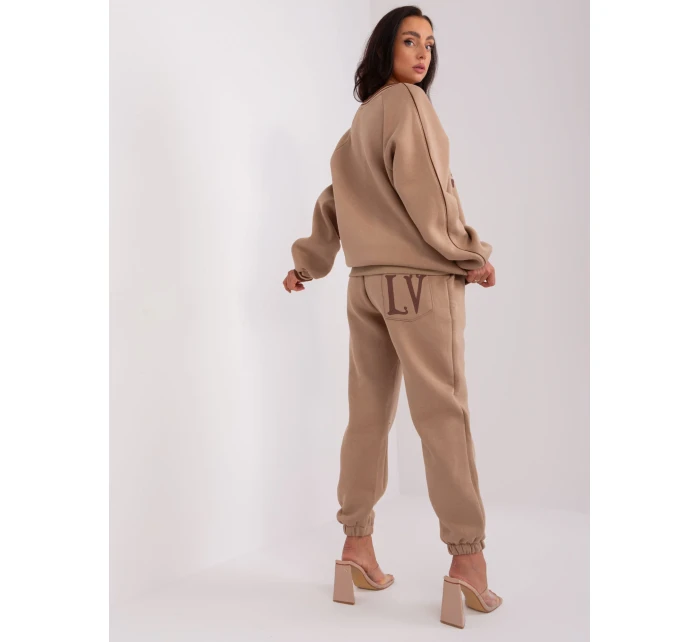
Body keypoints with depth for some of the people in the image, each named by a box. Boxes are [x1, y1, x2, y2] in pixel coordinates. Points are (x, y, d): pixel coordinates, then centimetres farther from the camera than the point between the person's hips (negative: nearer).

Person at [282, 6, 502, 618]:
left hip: (367, 281, 8)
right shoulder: (406, 101, -3)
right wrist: (470, 253, -7)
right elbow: (423, 187, -12)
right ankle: (468, 556, -4)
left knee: (369, 414, 8)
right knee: (442, 412, -7)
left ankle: (357, 542, 13)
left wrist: (307, 263, 23)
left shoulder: (361, 120, 20)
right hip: (421, 276, -8)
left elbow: (335, 199, 20)